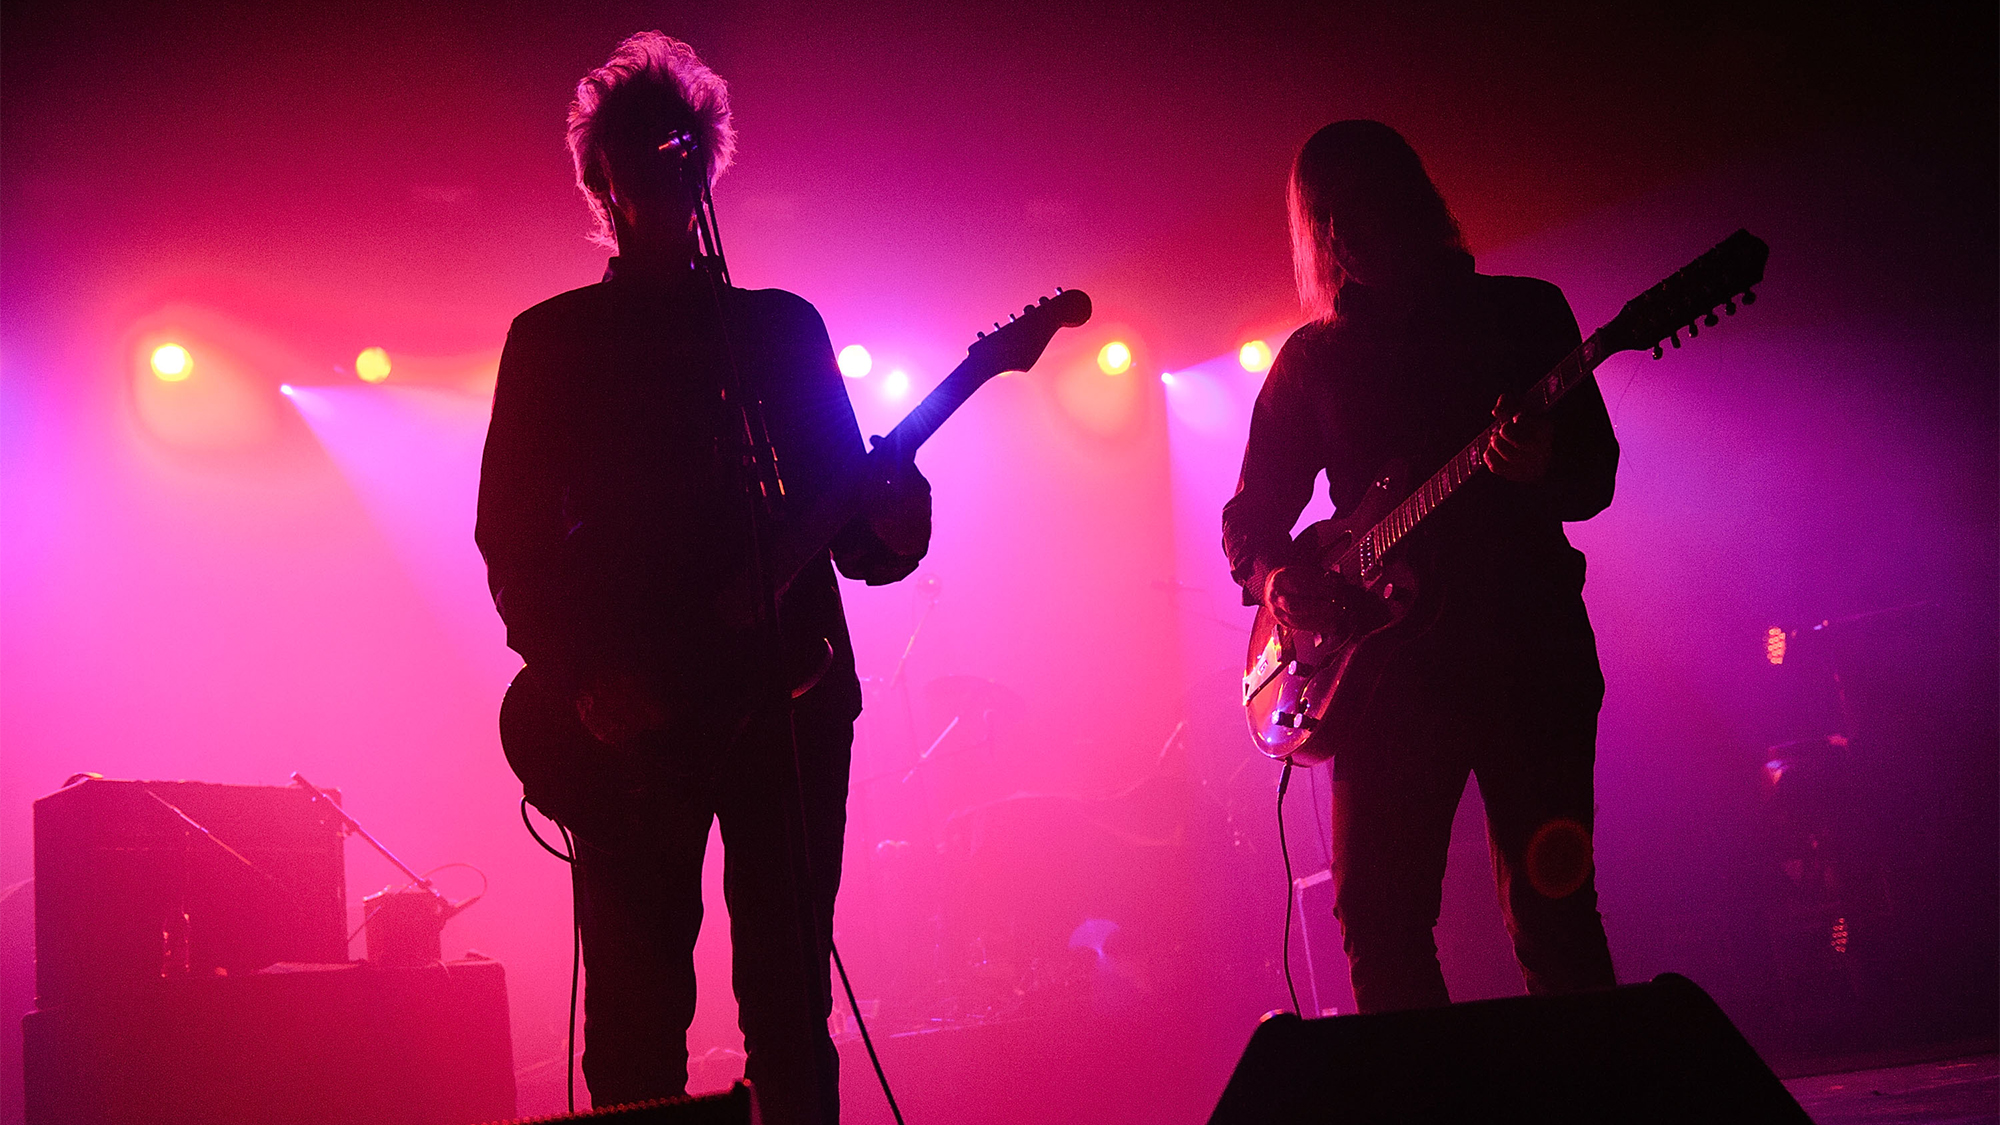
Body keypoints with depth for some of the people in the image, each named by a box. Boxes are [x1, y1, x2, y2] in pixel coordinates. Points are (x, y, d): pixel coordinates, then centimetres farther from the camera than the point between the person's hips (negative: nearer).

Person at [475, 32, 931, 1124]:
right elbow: (511, 540, 5)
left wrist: (886, 525, -11)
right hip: (627, 716, -1)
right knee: (635, 1012, -5)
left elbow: (842, 504, 13)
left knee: (791, 994, 0)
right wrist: (583, 679, -10)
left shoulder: (782, 326, 17)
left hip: (786, 693, 2)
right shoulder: (550, 338, 12)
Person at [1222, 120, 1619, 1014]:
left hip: (1527, 644, -2)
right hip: (1385, 662, 2)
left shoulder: (1524, 314, 9)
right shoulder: (1313, 356, 15)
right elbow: (1249, 515, 15)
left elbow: (1596, 475, 4)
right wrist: (1272, 576, -7)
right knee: (1380, 923, -3)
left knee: (1552, 909, -8)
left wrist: (1541, 470, -19)